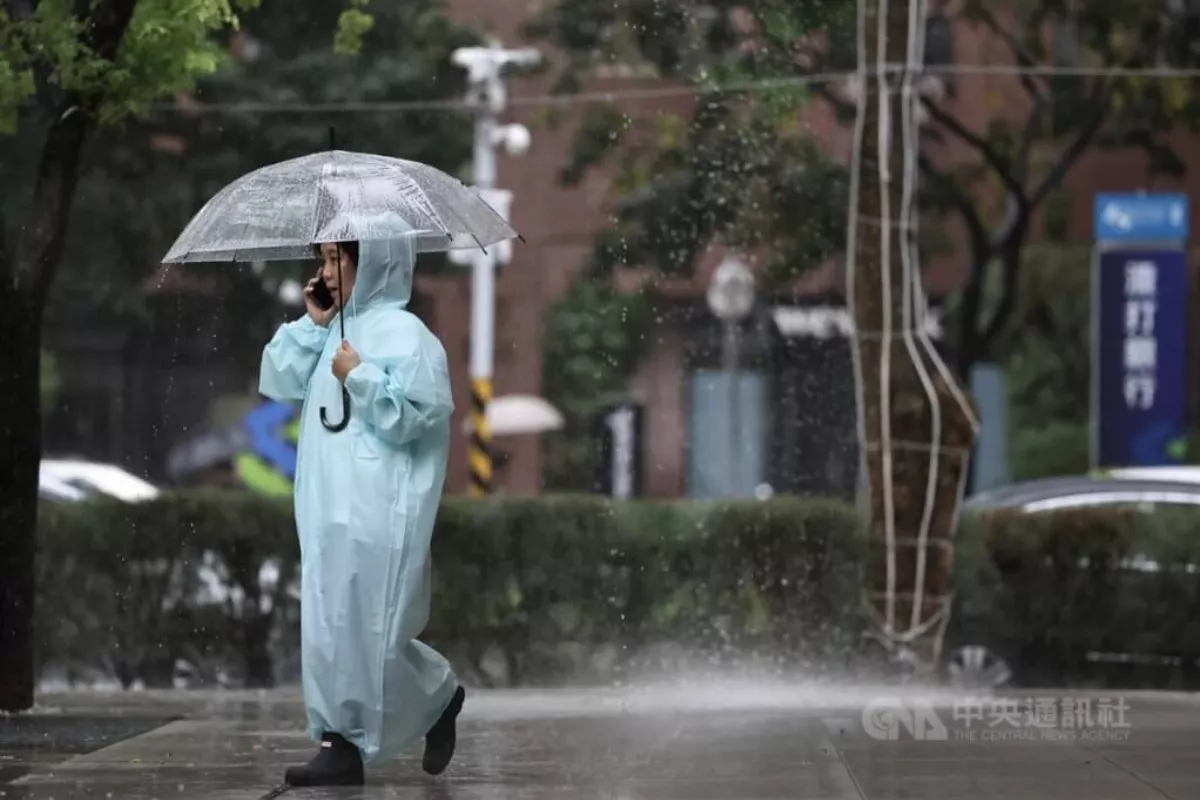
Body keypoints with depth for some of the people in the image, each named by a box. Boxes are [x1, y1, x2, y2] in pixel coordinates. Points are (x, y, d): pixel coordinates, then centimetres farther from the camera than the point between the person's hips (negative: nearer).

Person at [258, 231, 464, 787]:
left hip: (378, 514, -8)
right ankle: (343, 743, 5)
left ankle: (439, 697, 17)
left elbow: (416, 414, -17)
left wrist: (359, 377, -17)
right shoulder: (334, 333, 15)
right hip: (328, 508, 8)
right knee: (330, 626, 4)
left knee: (368, 627, -6)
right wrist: (309, 325, 4)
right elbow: (278, 383, 10)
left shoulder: (403, 334, -9)